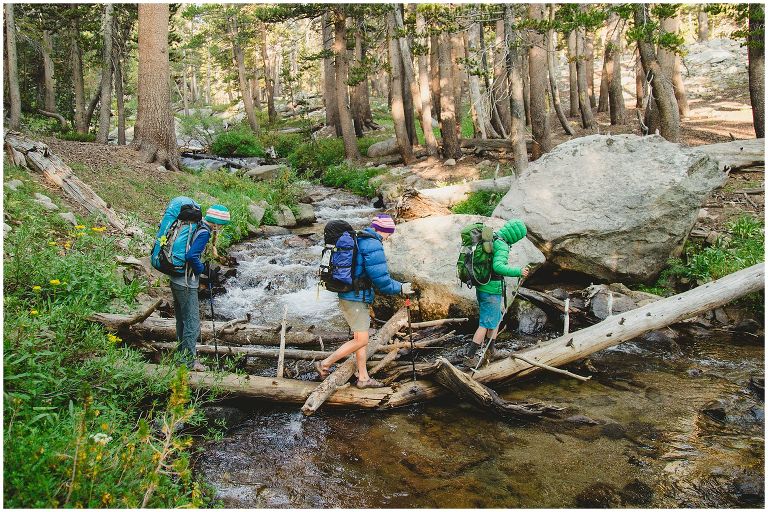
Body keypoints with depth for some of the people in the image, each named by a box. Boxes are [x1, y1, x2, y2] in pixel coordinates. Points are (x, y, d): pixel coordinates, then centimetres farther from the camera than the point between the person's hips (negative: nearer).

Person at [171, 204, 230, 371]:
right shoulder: (204, 232, -16)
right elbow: (191, 256, -27)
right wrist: (203, 269, -11)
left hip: (176, 280, 10)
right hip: (186, 284, -10)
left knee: (182, 320, 20)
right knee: (192, 324, 0)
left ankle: (182, 355, 32)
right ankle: (189, 361, 7)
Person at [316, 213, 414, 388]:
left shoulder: (358, 240, 14)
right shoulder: (373, 246, -17)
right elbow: (380, 279, -20)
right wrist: (400, 288, -6)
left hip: (348, 296, 10)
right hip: (356, 299, -10)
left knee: (359, 338, 15)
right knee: (361, 340, -2)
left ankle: (363, 378, 21)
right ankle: (325, 364, 6)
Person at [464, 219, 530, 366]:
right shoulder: (502, 246, -21)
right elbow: (498, 267, -35)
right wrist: (519, 272, -27)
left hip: (481, 287, 9)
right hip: (492, 291, -9)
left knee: (497, 318, 23)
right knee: (486, 324, 0)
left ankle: (490, 349, 31)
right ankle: (470, 356, 3)